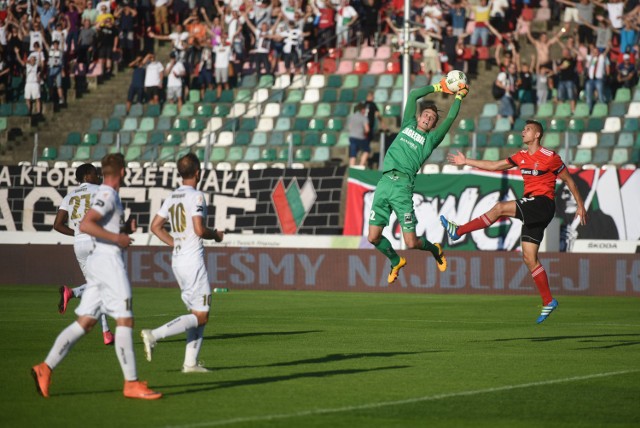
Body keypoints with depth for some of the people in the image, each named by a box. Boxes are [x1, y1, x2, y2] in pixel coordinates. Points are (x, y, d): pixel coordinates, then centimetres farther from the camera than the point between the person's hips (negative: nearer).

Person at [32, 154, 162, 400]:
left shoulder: (107, 195, 18)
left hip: (97, 262, 10)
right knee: (125, 321, -8)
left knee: (85, 322, 8)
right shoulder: (108, 195, -12)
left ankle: (45, 368, 4)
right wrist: (117, 238, -20)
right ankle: (131, 384, -7)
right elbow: (85, 225, -23)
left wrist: (125, 229, 14)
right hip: (108, 262, -10)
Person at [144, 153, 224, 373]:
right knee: (200, 316, -6)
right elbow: (199, 230, -19)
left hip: (177, 261, 8)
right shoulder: (196, 196, -12)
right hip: (193, 261, -8)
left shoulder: (172, 197, 11)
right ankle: (154, 335, -19)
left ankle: (190, 363, 8)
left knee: (198, 313, 14)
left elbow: (155, 226, 12)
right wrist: (216, 235, -1)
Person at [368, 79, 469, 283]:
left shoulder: (431, 139, 14)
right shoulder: (408, 126, 22)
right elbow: (413, 95, 23)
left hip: (403, 187, -3)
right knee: (373, 237, 0)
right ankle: (396, 262, 29)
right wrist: (438, 87, 27)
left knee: (411, 242, -7)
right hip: (384, 182, 3)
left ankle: (435, 249, 27)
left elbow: (451, 118, 9)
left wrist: (459, 96, 20)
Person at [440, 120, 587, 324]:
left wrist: (580, 205, 2)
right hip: (531, 207, 8)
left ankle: (458, 231, -18)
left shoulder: (550, 157, -5)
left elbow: (568, 179, 1)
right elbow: (496, 166, 18)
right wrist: (467, 161, 17)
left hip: (543, 203, -8)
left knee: (500, 208, -22)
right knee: (529, 258, 3)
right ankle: (548, 301, 6)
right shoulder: (522, 156, 15)